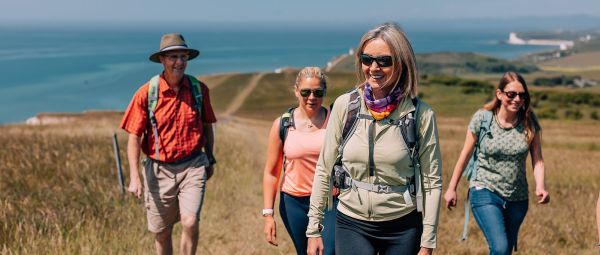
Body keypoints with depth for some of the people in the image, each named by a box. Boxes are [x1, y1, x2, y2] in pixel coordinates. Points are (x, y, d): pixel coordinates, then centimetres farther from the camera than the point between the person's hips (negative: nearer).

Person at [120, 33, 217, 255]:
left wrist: (210, 159, 20)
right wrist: (134, 177, -13)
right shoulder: (147, 93, -9)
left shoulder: (199, 89, -1)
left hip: (193, 166, 0)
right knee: (161, 232, 11)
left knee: (190, 223, -16)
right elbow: (134, 137, -6)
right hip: (159, 170, 0)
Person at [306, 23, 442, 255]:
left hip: (402, 228, 0)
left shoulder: (420, 114, -8)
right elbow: (324, 170, 1)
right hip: (351, 225, 1)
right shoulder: (344, 106, -5)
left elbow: (432, 181, -3)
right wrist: (314, 229, 2)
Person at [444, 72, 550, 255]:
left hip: (517, 198, 3)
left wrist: (540, 187, -23)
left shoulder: (529, 122, -4)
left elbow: (537, 159, -5)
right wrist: (451, 188, 5)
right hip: (485, 192, -3)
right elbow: (465, 155, 0)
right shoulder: (482, 118, -9)